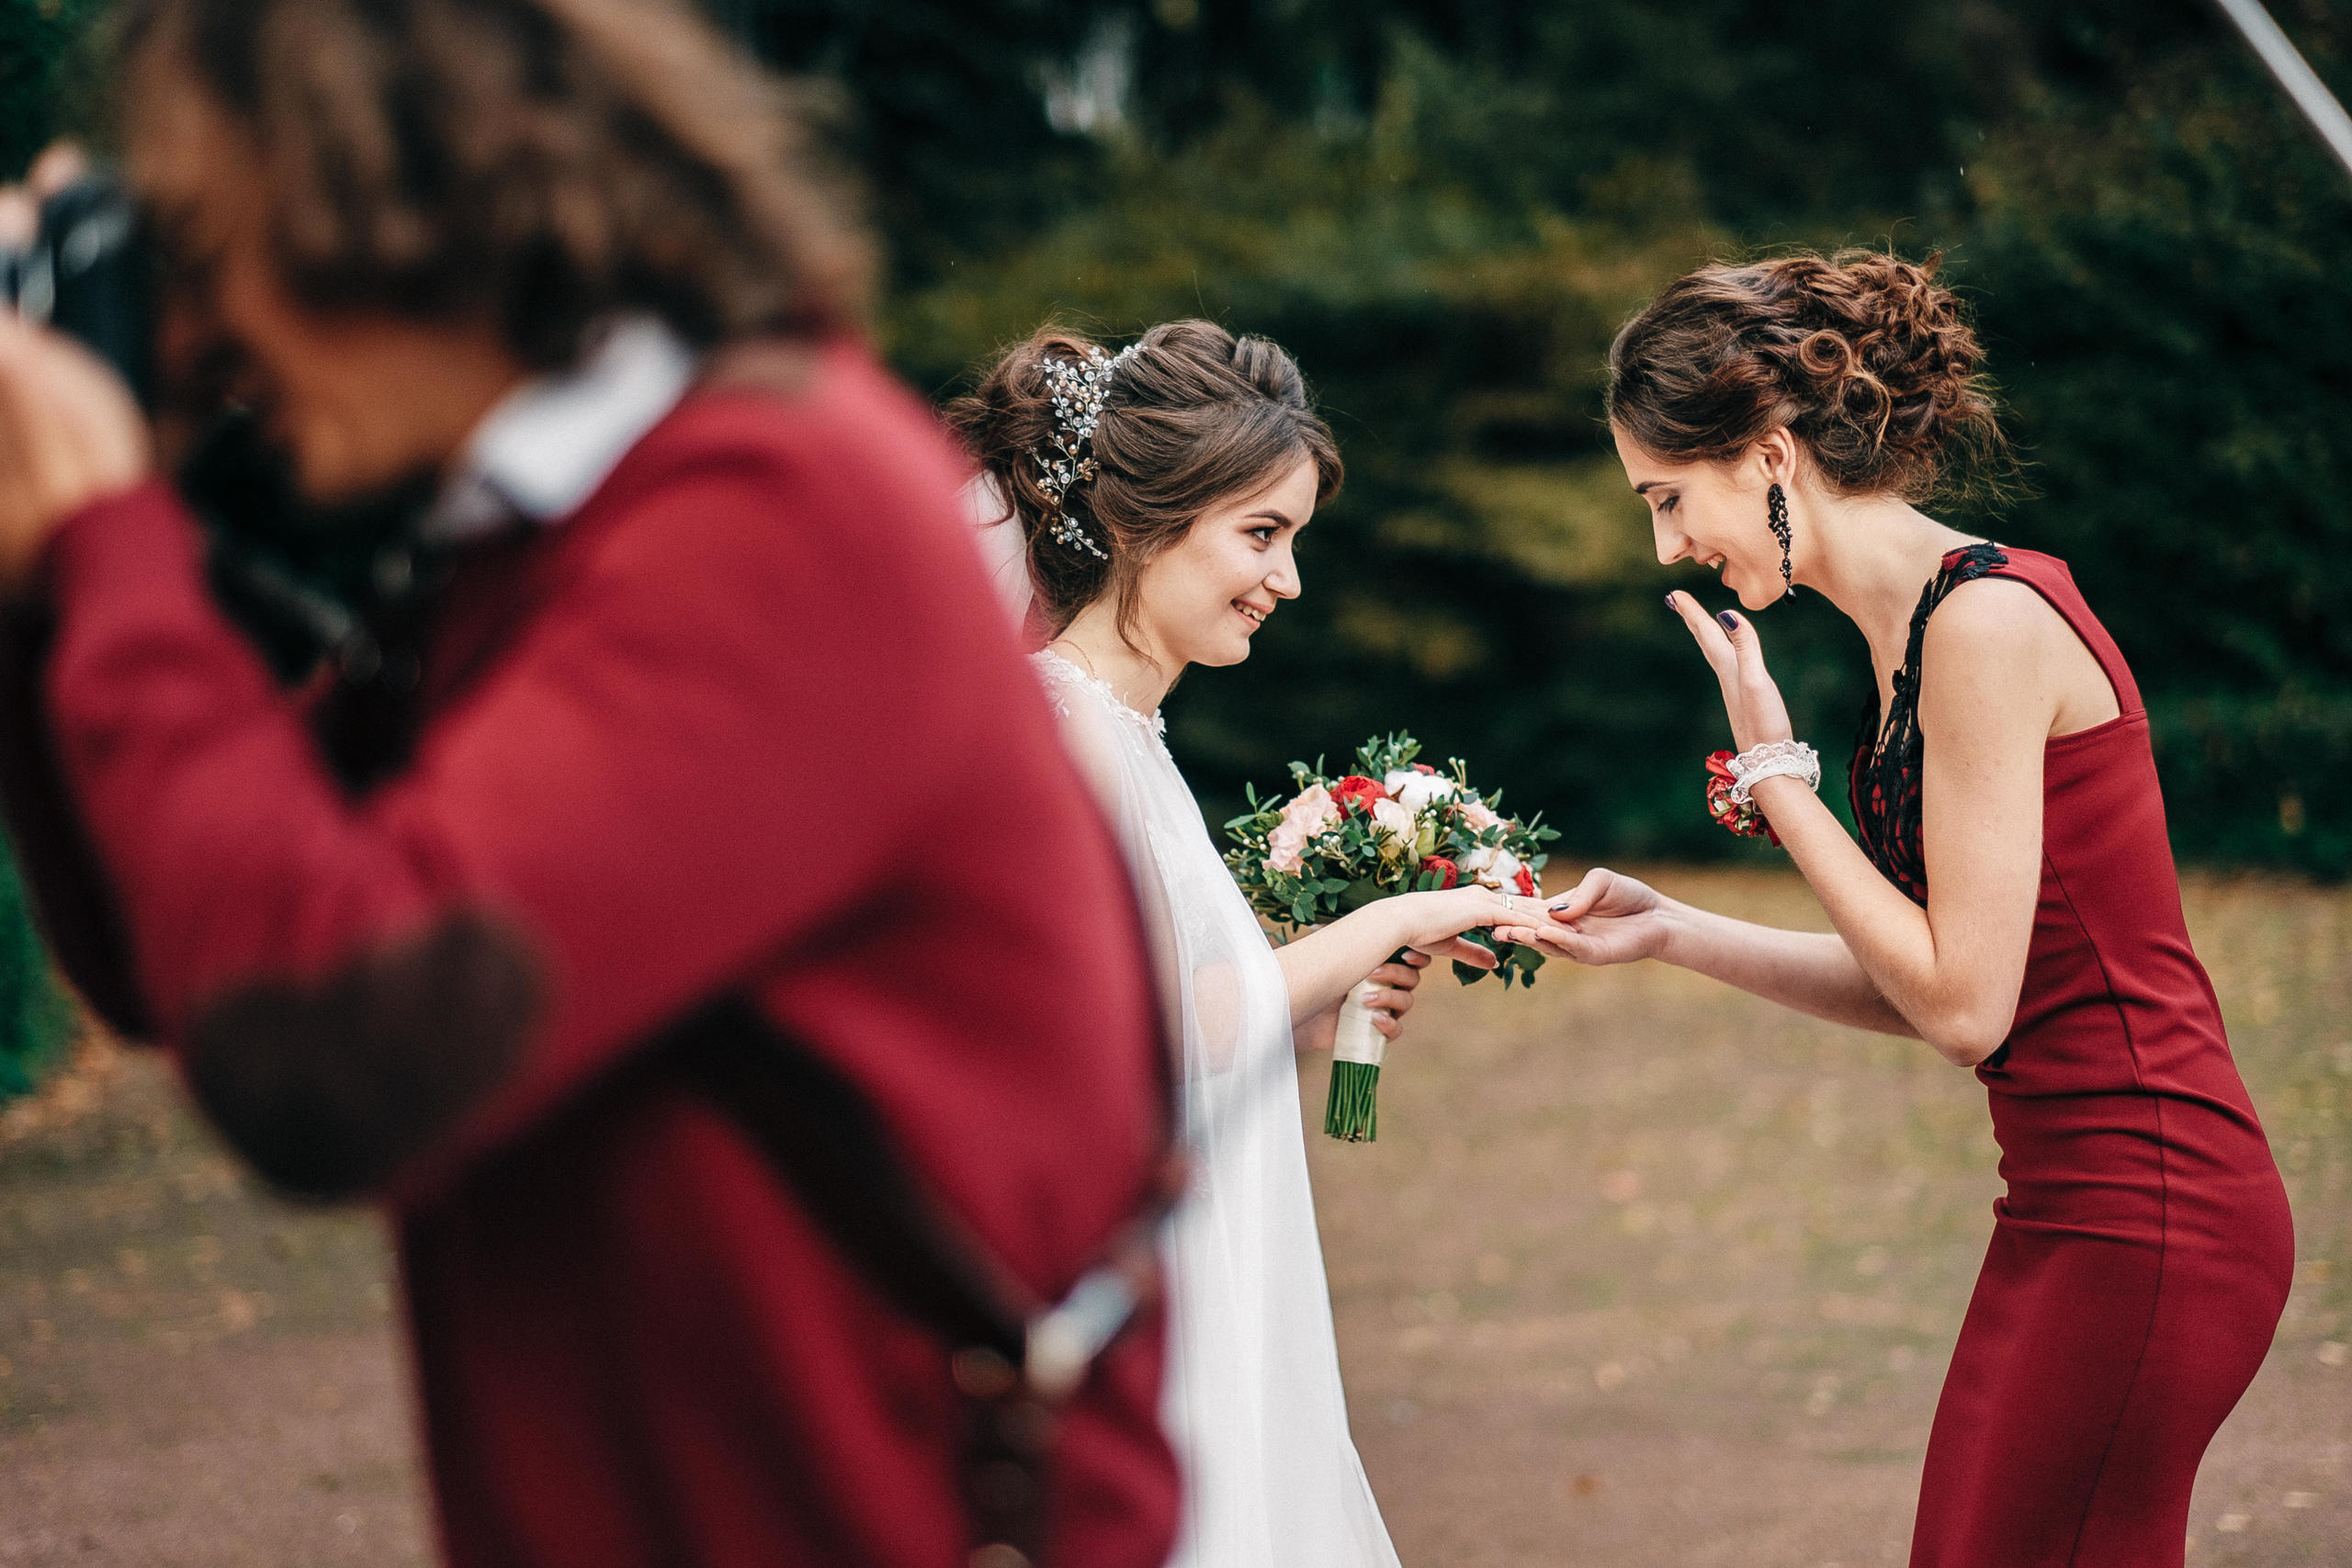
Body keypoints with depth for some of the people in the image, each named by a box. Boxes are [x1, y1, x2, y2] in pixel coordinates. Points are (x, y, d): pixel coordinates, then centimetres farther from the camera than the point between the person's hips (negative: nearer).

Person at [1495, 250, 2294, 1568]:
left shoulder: (1987, 620, -16)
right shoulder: (1927, 621, 12)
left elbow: (1963, 1001, -17)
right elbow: (1918, 987, 15)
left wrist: (1774, 774, -10)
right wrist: (1668, 933, 12)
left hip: (2145, 1217, -9)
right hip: (2088, 1209, 9)